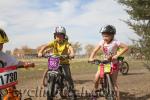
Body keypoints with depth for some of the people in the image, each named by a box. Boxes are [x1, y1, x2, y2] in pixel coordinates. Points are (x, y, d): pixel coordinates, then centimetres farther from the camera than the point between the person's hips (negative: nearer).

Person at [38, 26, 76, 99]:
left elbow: (70, 48, -27)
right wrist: (40, 52, -35)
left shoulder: (66, 43, -8)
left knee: (68, 76, -15)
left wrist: (72, 53, -50)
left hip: (64, 62, -2)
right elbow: (45, 46, -16)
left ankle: (71, 90, 6)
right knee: (46, 74, -9)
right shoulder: (54, 42, -4)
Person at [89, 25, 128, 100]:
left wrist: (117, 55, -25)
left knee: (114, 82, -1)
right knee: (96, 77, -10)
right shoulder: (102, 42, -7)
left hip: (113, 64, -4)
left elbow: (126, 47, -18)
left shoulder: (115, 42, -18)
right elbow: (95, 50, -5)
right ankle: (95, 92, 14)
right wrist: (91, 58, -22)